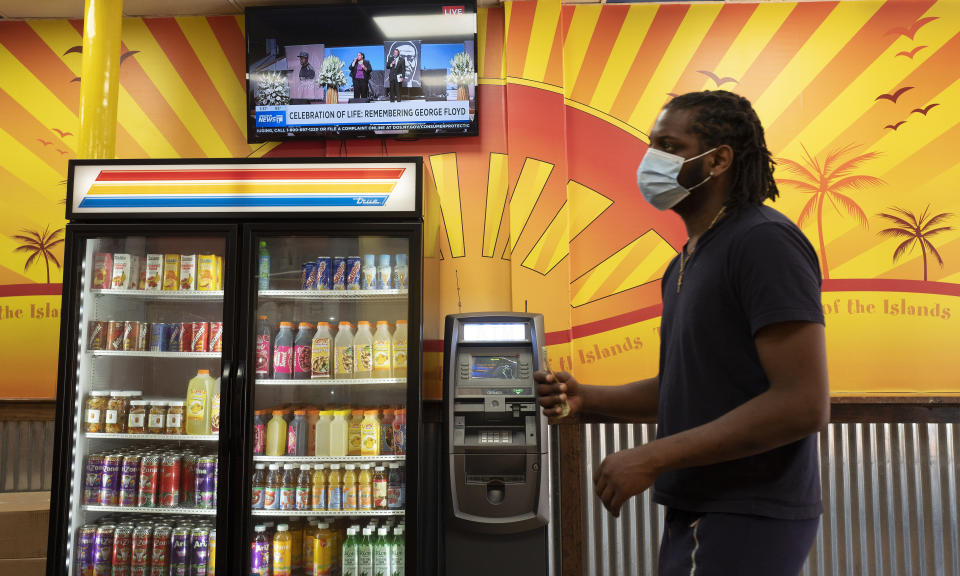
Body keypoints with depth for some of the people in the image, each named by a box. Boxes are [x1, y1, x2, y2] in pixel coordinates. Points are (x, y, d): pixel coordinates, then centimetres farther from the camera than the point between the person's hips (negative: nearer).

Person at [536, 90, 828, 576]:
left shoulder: (764, 240, -16)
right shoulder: (687, 260, 12)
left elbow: (803, 404, -23)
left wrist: (651, 458, -21)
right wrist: (586, 399, 3)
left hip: (745, 522, -8)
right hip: (694, 513, 9)